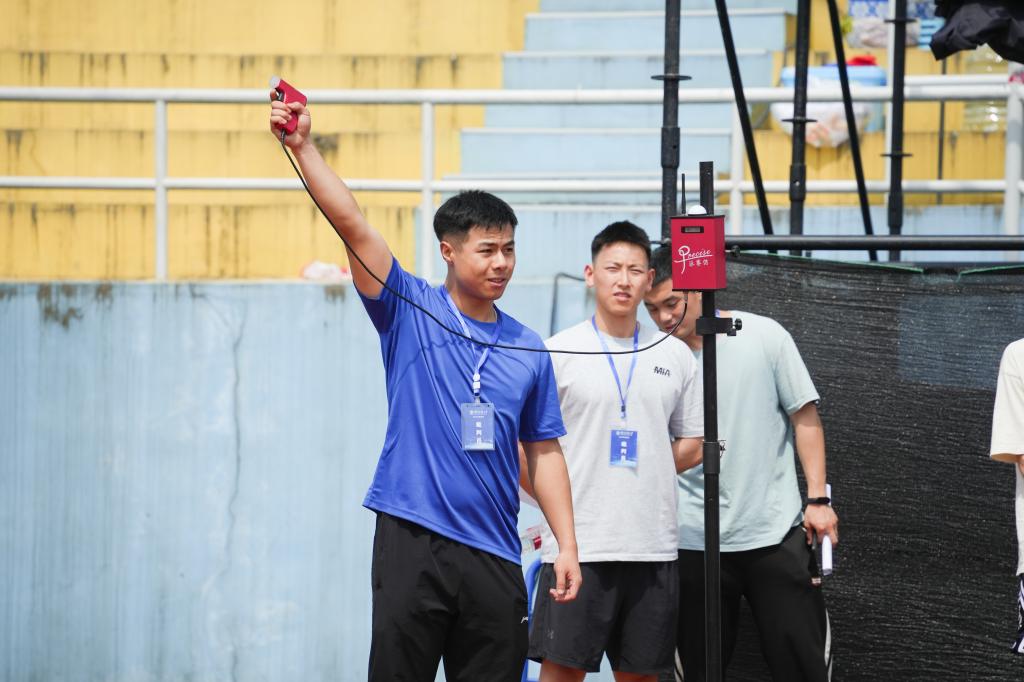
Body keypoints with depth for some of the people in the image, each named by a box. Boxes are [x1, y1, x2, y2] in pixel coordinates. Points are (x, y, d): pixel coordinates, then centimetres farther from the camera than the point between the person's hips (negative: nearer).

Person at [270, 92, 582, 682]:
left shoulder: (528, 348, 11)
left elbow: (543, 453, 13)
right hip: (412, 543, -3)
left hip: (494, 557, 3)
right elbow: (352, 224, -8)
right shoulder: (409, 312, 2)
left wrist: (567, 545, 6)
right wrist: (303, 147, -18)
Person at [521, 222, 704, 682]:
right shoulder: (557, 352, -1)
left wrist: (639, 483, 7)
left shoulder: (676, 356, 10)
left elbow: (691, 445, 17)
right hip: (577, 545, -4)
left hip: (653, 546, 4)